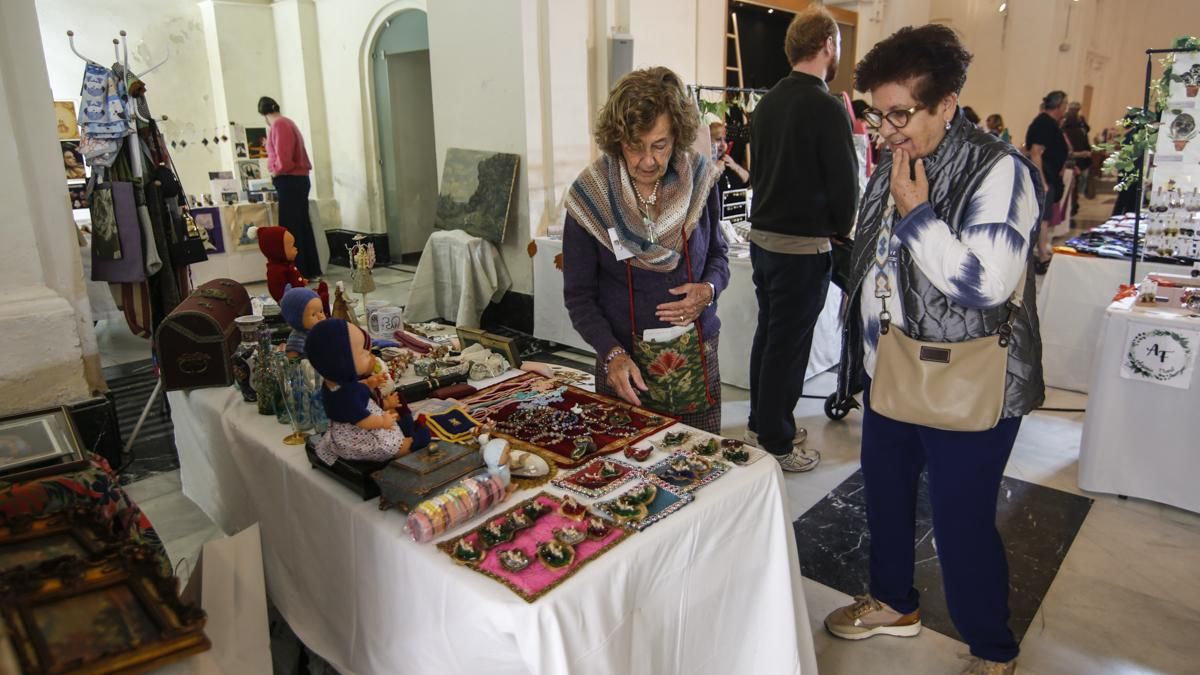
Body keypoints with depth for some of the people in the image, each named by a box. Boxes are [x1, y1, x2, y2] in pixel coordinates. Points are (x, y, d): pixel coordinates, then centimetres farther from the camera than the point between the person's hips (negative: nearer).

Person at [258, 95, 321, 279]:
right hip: (299, 179, 9)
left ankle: (298, 274, -3)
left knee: (290, 228, -6)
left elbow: (283, 158, -20)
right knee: (302, 226, 11)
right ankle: (310, 270, 16)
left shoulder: (278, 125, -12)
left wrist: (275, 173, -4)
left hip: (289, 182, -9)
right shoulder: (288, 122, 16)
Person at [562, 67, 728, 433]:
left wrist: (709, 289, -11)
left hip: (697, 357, 2)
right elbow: (578, 295, -6)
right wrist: (612, 354, -19)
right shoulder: (590, 197, -11)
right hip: (625, 362, -2)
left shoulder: (700, 179, -5)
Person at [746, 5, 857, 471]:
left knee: (767, 334, 17)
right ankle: (777, 443, 12)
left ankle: (761, 423, 31)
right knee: (788, 345, 1)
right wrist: (841, 230, 5)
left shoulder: (766, 103, 8)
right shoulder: (826, 107, -15)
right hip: (802, 245, -8)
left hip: (761, 236, 8)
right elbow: (844, 183, -13)